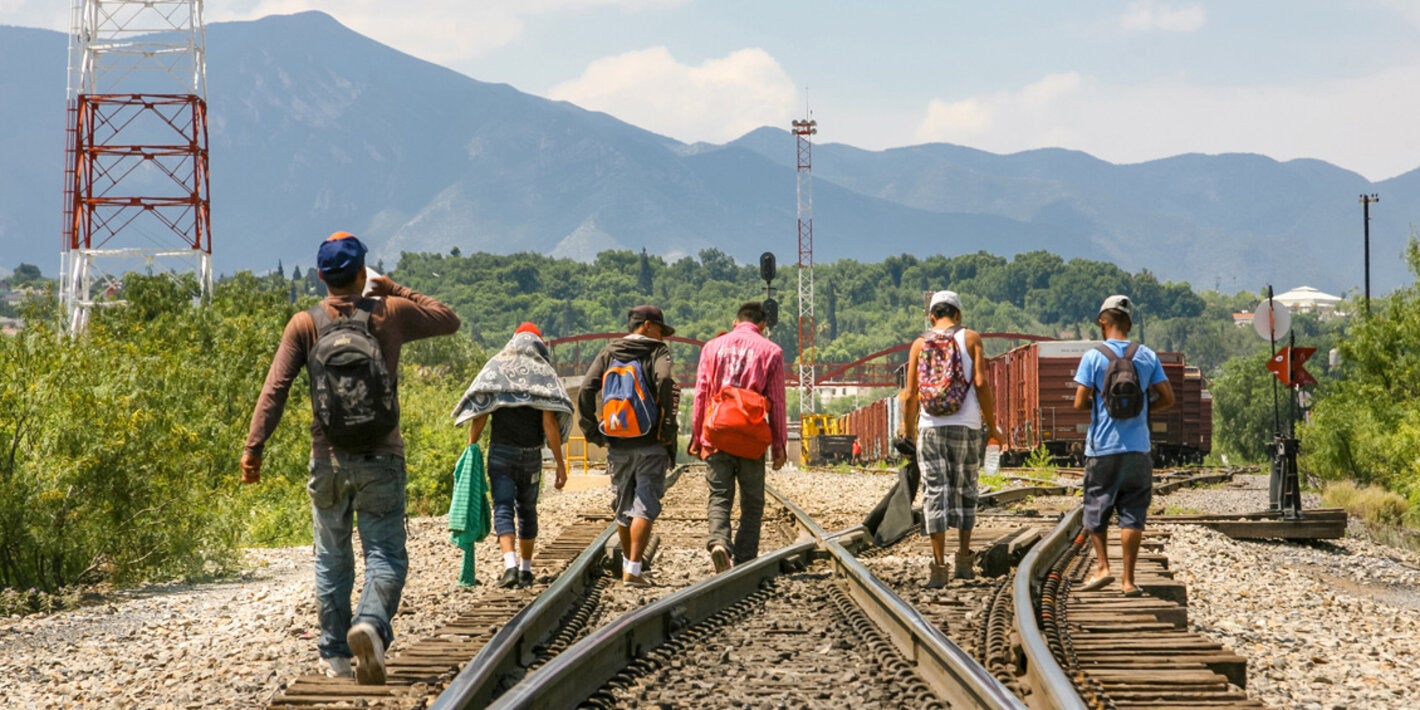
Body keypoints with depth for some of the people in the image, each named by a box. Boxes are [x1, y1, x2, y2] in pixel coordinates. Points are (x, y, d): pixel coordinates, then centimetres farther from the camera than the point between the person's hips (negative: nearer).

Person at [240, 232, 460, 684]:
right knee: (385, 556, 0)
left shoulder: (305, 324, -1)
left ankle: (336, 656, 14)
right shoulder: (391, 313, 0)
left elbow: (275, 388, -8)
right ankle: (371, 622, -28)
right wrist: (396, 290, 22)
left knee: (331, 560, 12)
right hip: (381, 459, -1)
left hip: (328, 458, 1)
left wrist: (254, 447, -9)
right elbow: (449, 321, 17)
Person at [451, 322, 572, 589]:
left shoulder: (496, 368, 4)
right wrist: (560, 463, -4)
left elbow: (479, 416, -3)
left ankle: (511, 565, -23)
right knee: (527, 510, 14)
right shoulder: (545, 374, 1)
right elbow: (550, 424, -6)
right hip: (531, 454, 1)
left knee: (503, 509, -5)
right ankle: (525, 570, 18)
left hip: (500, 451, -1)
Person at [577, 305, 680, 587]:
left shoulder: (608, 353, 11)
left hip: (618, 445, 4)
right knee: (645, 507, -4)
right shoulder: (658, 352, 0)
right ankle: (633, 569, -13)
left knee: (624, 506, 17)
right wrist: (667, 426, -17)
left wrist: (592, 431, 3)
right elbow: (664, 380, -21)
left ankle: (628, 562, 28)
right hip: (651, 444, -4)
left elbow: (586, 390, 0)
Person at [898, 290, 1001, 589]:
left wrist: (908, 432, 14)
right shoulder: (970, 338, 4)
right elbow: (980, 383, -5)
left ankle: (939, 567, -5)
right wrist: (991, 425, 2)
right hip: (966, 427, 0)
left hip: (930, 427, 0)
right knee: (965, 491, 14)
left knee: (935, 494, 0)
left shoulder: (920, 343, 7)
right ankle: (963, 559, 13)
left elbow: (910, 394, 4)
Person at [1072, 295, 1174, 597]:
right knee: (1132, 514, 4)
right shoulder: (1147, 356, 2)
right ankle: (1128, 580, 3)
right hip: (1138, 448, 2)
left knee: (1096, 509, 13)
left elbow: (1080, 403, -8)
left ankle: (1102, 567, 3)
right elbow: (1167, 398, 2)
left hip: (1102, 448, -2)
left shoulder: (1093, 357, -5)